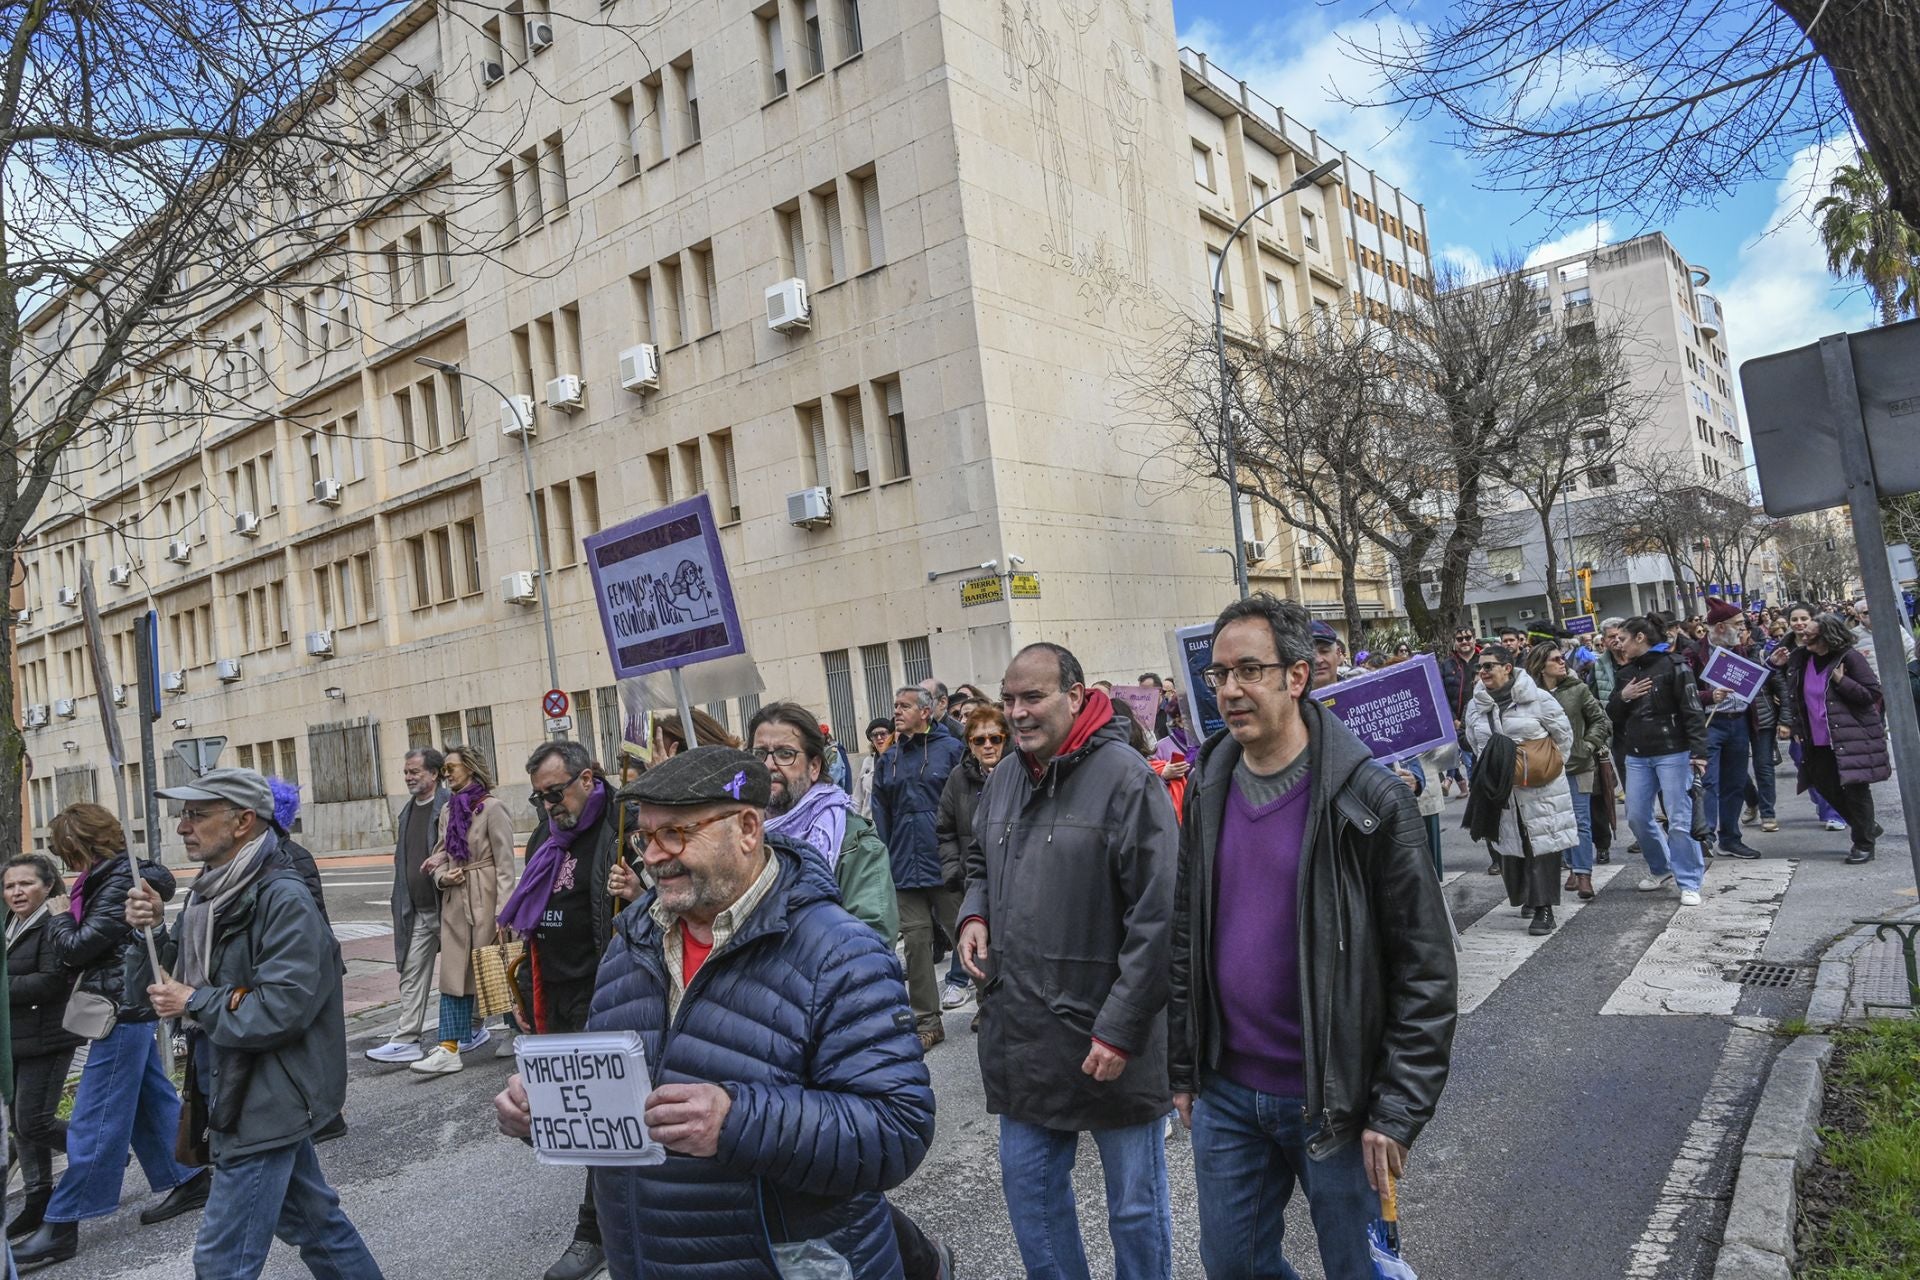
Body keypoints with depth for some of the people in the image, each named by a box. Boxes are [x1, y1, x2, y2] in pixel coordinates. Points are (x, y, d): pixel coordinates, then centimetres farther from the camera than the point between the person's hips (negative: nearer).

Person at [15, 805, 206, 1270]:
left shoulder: (121, 882, -17)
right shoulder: (114, 877, 12)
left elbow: (79, 947, -18)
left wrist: (59, 917, -1)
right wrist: (65, 921, 2)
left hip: (123, 1011, -10)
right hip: (133, 1009, 10)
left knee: (94, 1120, -2)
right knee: (152, 1098, 17)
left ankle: (61, 1224, 6)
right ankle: (190, 1180, 26)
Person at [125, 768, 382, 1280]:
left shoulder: (284, 898, -20)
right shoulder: (211, 891, 7)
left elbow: (284, 1008, -26)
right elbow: (173, 980, 17)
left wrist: (194, 1004, -15)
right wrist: (153, 932, 0)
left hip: (266, 1101, -9)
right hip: (239, 1093, 9)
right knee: (310, 1216, 21)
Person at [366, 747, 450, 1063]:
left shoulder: (451, 806, -11)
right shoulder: (406, 812, 14)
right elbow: (402, 859, 18)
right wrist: (402, 905, 14)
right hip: (416, 911, 7)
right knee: (412, 973, 5)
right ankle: (406, 1040, 9)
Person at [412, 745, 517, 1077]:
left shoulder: (492, 807, -10)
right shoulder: (448, 810, 12)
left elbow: (505, 863, -13)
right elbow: (440, 854, 20)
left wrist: (504, 912, -17)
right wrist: (442, 876, -4)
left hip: (484, 897, -6)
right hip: (454, 899, 6)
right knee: (453, 973, 2)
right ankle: (449, 1049, 3)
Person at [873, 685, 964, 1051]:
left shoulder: (951, 749, -2)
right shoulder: (889, 759, 12)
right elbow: (880, 812, 12)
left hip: (945, 864, -4)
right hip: (905, 866, 4)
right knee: (915, 941, 6)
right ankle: (927, 1021, 15)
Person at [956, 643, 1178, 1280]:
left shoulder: (1126, 779, -17)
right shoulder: (1003, 779, 6)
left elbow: (1157, 917, -18)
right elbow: (980, 862, 23)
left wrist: (1122, 1029, -18)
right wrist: (975, 914, 2)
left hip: (1108, 1041, -6)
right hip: (1020, 1032, 7)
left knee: (1135, 1203, 13)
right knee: (1027, 1184, 21)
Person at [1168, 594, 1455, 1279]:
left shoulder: (1368, 798, -14)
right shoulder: (1207, 791, 2)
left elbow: (1425, 970, -12)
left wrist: (1398, 1111, -13)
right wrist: (1184, 1070, 10)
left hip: (1333, 1099, -4)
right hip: (1225, 1095, 5)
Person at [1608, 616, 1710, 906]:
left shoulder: (1672, 667, -7)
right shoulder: (1626, 673, 12)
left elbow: (1692, 711, -11)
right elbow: (1612, 716, 15)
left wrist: (1698, 751, -19)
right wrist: (1622, 697, -6)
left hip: (1672, 753, -6)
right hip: (1637, 756, 6)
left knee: (1680, 820, -4)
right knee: (1637, 817, 9)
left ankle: (1689, 883, 5)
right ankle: (1661, 869, 28)